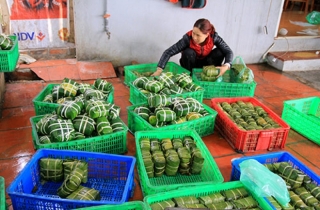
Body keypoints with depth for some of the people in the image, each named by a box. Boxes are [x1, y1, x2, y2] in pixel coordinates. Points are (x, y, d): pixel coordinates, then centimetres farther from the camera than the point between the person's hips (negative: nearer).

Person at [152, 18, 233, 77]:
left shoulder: (214, 36, -29)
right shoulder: (188, 38, -34)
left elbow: (229, 52, -26)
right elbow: (168, 52, -36)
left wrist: (226, 66, -46)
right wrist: (159, 70, -48)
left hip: (205, 63, 2)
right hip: (190, 63, -1)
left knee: (219, 52, -26)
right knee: (188, 52, -34)